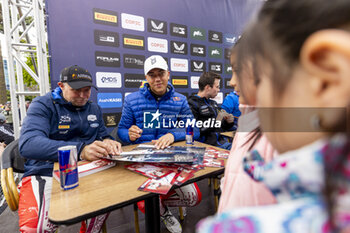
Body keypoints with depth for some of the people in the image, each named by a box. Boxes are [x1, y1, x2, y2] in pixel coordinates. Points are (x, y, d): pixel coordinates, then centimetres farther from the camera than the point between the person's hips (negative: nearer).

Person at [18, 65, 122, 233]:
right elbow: (28, 145, -20)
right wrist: (81, 150, -36)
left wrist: (107, 143, -7)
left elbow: (103, 135, 20)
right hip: (45, 174, -4)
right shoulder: (43, 105, -4)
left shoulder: (94, 109, 14)